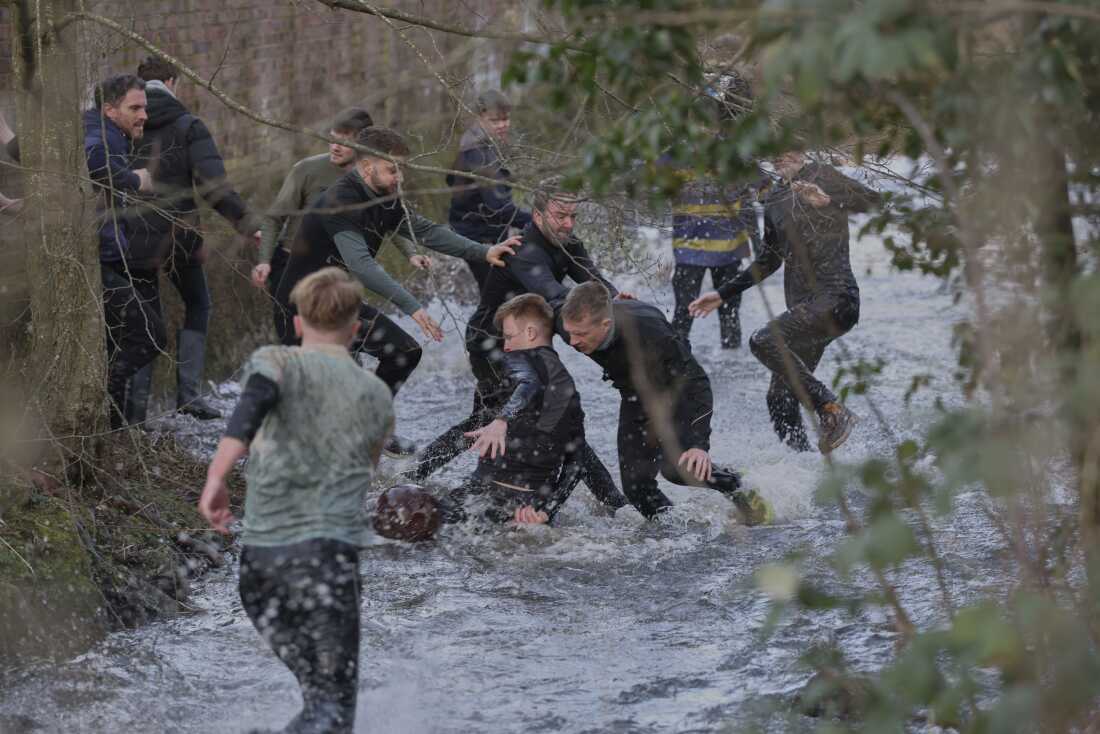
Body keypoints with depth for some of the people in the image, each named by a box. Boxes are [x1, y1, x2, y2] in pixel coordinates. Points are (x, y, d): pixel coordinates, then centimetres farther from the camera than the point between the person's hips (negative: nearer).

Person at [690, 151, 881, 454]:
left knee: (765, 341, -26)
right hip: (802, 306, 8)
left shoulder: (821, 176, -1)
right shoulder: (773, 200, 18)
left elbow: (873, 201, -13)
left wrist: (828, 199, -27)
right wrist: (723, 294, 27)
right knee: (780, 400, 1)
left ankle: (833, 412, -22)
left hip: (836, 299, -8)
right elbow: (769, 260, 29)